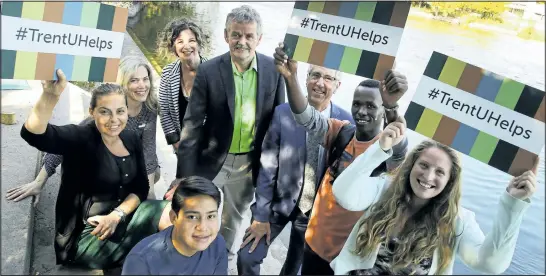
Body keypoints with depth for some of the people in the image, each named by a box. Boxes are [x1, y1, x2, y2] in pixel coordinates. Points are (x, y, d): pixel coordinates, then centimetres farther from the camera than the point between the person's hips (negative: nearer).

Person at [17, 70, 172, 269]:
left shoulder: (131, 140, 4)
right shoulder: (80, 138, -14)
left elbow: (141, 187, 2)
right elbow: (32, 134, -33)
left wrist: (117, 214, -15)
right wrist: (50, 95, -50)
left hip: (122, 221, 6)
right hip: (85, 235, -6)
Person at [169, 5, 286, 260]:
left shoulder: (274, 70, -9)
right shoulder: (208, 71, -15)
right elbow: (192, 125, -13)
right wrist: (184, 176, -14)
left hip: (250, 162, 3)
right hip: (212, 159, -2)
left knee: (233, 218, 23)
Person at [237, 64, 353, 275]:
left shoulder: (346, 122, -11)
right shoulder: (283, 113, -13)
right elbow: (267, 166, -11)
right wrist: (261, 215, -11)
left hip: (317, 209, 1)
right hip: (279, 201, -1)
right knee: (247, 258, -2)